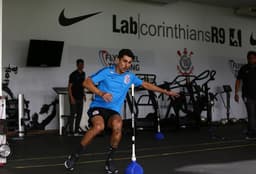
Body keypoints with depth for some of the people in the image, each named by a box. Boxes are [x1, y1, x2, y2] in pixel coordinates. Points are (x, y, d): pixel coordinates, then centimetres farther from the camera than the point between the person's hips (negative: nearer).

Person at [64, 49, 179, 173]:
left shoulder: (130, 76, 10)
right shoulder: (106, 72, -4)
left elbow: (146, 85, 24)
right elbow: (87, 82, -10)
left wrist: (165, 91, 25)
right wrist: (101, 93, -25)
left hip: (113, 111, 3)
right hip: (98, 107, -3)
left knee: (118, 125, -33)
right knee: (99, 126, -37)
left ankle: (109, 160, -13)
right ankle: (74, 156, -17)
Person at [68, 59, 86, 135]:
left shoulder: (83, 74, 10)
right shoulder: (73, 74, -11)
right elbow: (69, 87, -11)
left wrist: (83, 94, 15)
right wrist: (71, 97, -18)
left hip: (80, 97, 7)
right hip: (74, 97, -7)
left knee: (79, 114, 9)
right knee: (73, 114, -5)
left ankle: (76, 130, 16)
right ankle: (70, 130, 1)